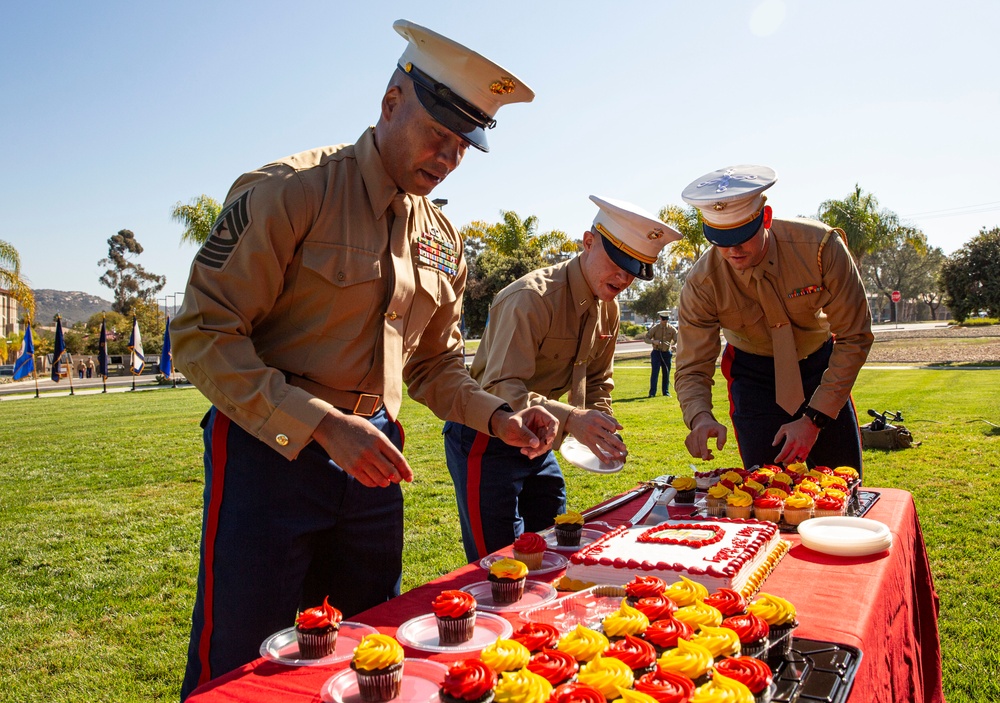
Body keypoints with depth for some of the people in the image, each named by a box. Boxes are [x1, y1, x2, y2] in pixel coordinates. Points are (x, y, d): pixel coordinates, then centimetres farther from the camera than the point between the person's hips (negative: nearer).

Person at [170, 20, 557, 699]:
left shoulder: (443, 241, 10)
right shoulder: (291, 190, -12)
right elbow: (203, 336, -16)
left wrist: (497, 416, 0)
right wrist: (322, 425, -24)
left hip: (371, 460, 6)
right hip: (270, 451, -6)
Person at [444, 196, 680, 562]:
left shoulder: (607, 309, 3)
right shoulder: (532, 298, -25)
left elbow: (597, 382, 13)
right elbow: (501, 389, -33)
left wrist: (600, 429, -6)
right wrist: (571, 419, -45)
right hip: (487, 441, -8)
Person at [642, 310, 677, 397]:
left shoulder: (672, 329, -1)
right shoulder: (655, 328, -4)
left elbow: (677, 340, -3)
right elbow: (645, 338, -3)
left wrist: (674, 345, -26)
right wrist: (653, 341, -23)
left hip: (667, 353, 2)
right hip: (656, 352, -2)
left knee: (666, 373, 8)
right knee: (655, 372, -10)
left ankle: (666, 392, 20)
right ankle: (652, 392, -8)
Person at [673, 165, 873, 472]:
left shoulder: (820, 246, -28)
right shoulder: (702, 284, -25)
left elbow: (854, 338, -21)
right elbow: (692, 369, -20)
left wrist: (814, 419, -26)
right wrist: (700, 418, -42)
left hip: (822, 364, 1)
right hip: (754, 373, 0)